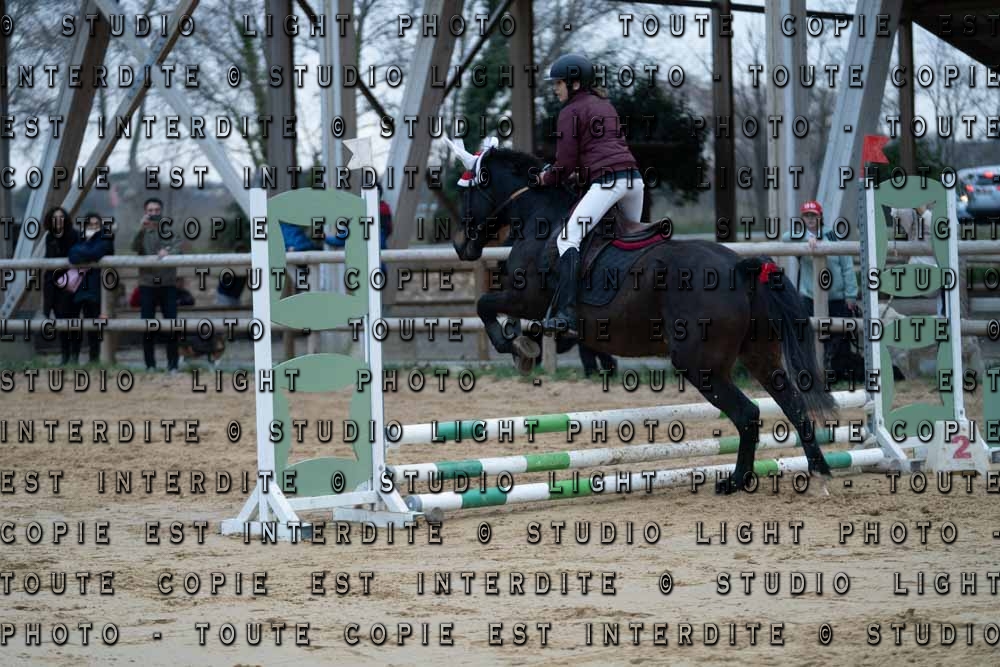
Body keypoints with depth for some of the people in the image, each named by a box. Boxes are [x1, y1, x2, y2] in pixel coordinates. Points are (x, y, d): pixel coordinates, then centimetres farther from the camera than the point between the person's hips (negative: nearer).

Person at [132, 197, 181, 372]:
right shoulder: (143, 233, 8)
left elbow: (177, 248, -6)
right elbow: (135, 247, -11)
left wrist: (168, 252, -28)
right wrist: (141, 229, -28)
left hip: (168, 284, -1)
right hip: (147, 284, 1)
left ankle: (173, 365, 1)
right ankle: (150, 365, 6)